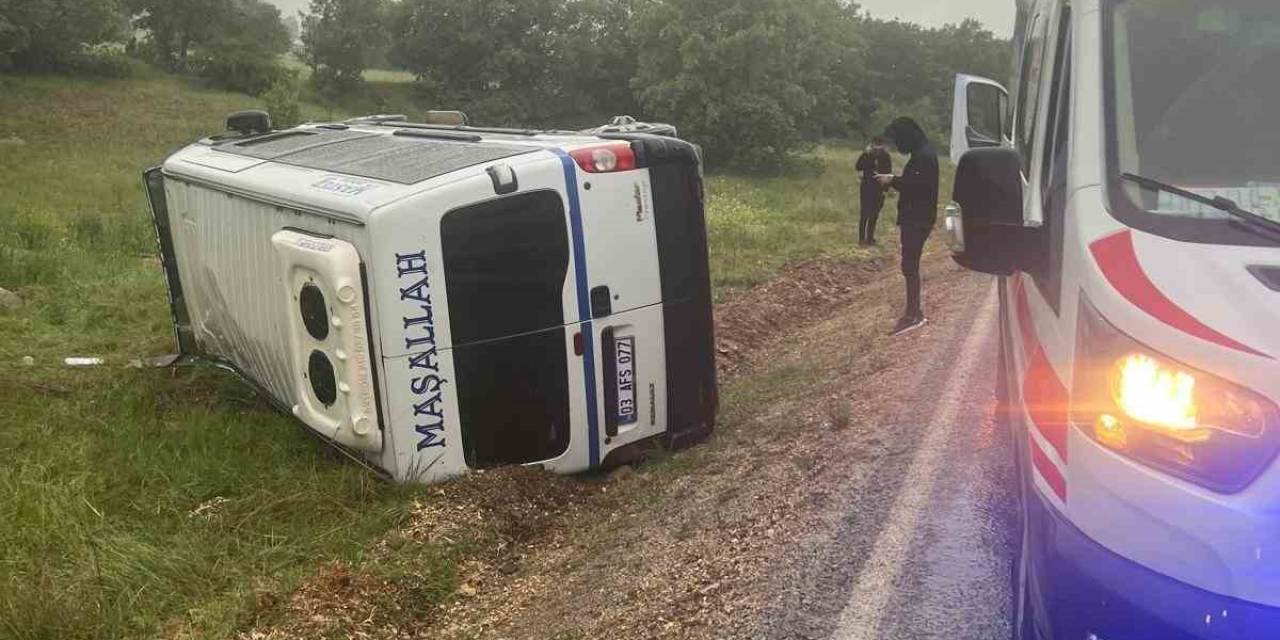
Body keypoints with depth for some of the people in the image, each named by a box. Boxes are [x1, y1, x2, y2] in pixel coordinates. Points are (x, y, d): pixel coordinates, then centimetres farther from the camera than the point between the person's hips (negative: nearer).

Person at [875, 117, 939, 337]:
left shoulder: (924, 155, -16)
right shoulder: (922, 153, 16)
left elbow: (918, 185, -25)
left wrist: (893, 181, -17)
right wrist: (895, 179, 8)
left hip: (918, 219, -11)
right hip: (915, 217, 11)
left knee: (909, 265, -9)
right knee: (910, 264, 14)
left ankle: (913, 314, -7)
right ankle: (914, 312, 21)